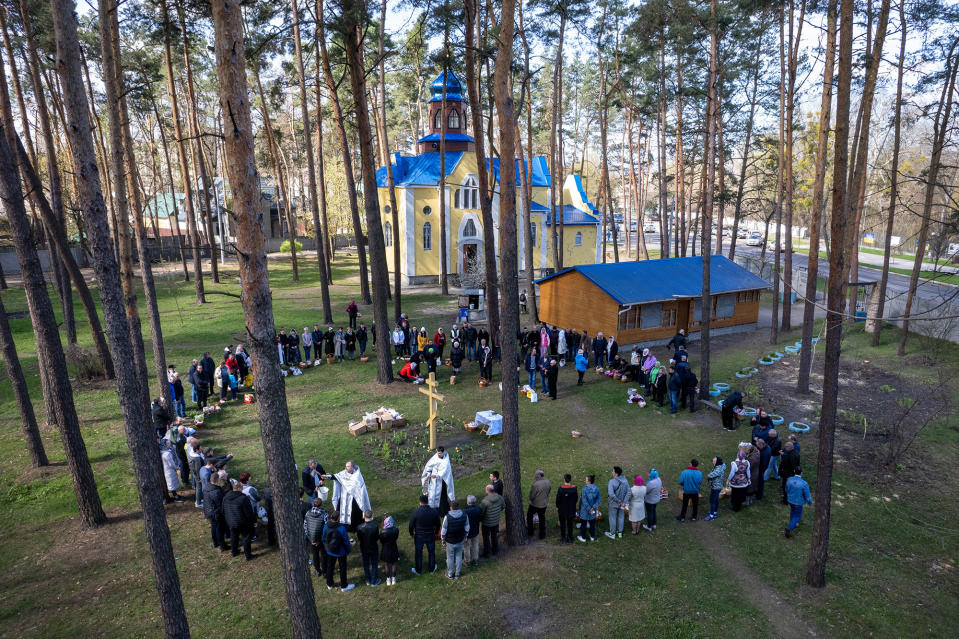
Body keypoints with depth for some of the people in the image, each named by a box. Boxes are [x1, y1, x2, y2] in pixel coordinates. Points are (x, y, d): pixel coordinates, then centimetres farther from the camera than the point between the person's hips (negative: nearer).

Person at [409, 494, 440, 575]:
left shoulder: (415, 512, -22)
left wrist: (411, 534, 8)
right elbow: (437, 524, -2)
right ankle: (432, 569, 40)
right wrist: (436, 532, 17)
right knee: (431, 552, 23)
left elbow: (411, 525, -10)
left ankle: (418, 570, 35)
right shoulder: (434, 511, -16)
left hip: (419, 537, -1)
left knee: (418, 553, 19)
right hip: (430, 536, 2)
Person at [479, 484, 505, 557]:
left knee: (486, 538, 16)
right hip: (496, 521, 5)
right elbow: (503, 506, 3)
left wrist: (480, 518, 1)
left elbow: (480, 512, -21)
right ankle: (495, 551, 42)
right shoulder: (500, 497, -16)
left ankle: (486, 553, 30)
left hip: (487, 523, -5)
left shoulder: (485, 501, -32)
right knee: (494, 536, 26)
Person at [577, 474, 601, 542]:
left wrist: (588, 509, -18)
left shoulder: (585, 488, -21)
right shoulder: (596, 488, -6)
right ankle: (592, 537, 31)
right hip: (593, 511, 4)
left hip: (585, 509, -4)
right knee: (592, 523, 21)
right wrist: (593, 507, -13)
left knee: (583, 523, 12)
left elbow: (584, 500, -23)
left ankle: (583, 537, 22)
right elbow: (599, 499, -8)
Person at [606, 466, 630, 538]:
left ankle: (612, 534, 27)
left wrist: (619, 501, -24)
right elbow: (628, 492, -9)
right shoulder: (625, 481, -8)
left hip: (614, 504, -5)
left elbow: (611, 494, -33)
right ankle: (620, 533, 35)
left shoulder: (612, 481, -25)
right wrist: (624, 502, -12)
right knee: (621, 517, 20)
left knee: (613, 518, 13)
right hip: (622, 503, 5)